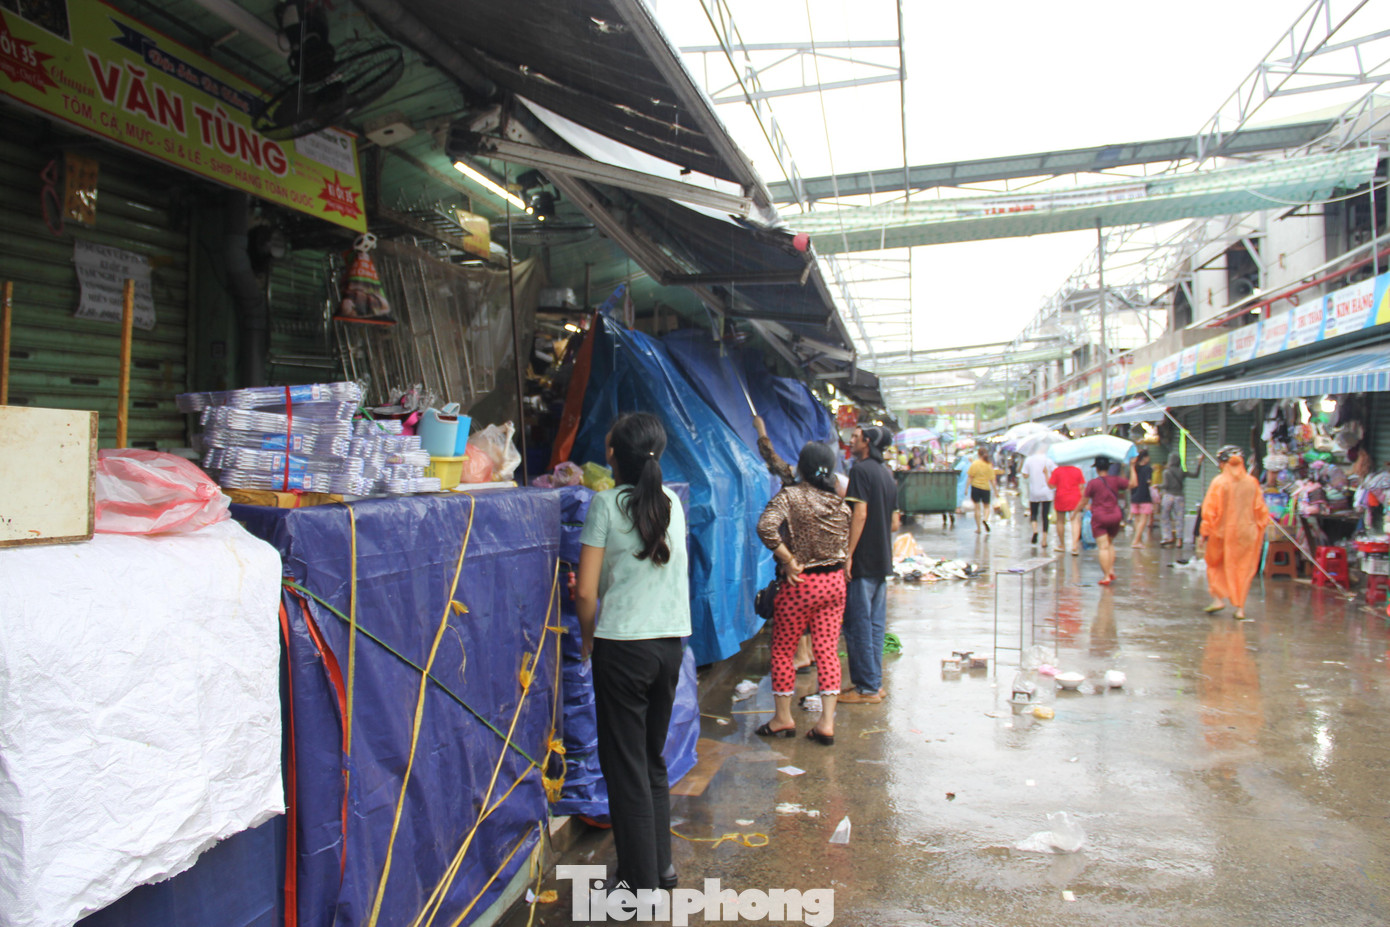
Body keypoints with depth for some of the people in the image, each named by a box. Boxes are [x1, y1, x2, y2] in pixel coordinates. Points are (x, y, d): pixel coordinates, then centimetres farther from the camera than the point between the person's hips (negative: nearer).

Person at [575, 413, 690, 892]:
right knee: (653, 759, 20)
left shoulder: (607, 503, -8)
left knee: (625, 765, 6)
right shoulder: (671, 502, 7)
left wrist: (588, 637, 8)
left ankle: (642, 881, 14)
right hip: (671, 642, 6)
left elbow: (586, 590, -10)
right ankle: (662, 865, 29)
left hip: (623, 645, -6)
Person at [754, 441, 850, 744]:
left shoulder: (790, 496, -12)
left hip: (801, 583, -5)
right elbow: (845, 544, 11)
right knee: (827, 651, 7)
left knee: (782, 651, 10)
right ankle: (826, 722, 6)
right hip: (835, 582, 5)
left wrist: (788, 560, -19)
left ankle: (783, 718, 20)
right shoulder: (840, 502, 5)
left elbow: (766, 527, -27)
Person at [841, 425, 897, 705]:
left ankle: (867, 688, 1)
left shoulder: (861, 469, -12)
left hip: (863, 560, -9)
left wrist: (848, 555, -20)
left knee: (858, 624, -3)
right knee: (875, 623, 13)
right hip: (883, 561, 9)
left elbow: (860, 514, -20)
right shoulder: (887, 474, 14)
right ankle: (874, 682, 19)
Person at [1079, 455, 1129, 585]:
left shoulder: (1093, 483, -7)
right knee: (1110, 543, 21)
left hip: (1099, 517, -4)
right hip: (1115, 516, 4)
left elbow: (1084, 501, -2)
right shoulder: (1115, 480, -1)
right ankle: (1111, 570, 10)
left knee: (1103, 546, -5)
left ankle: (1107, 576, -9)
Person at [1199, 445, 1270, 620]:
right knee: (1244, 569, 10)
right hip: (1246, 532, 3)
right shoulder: (1252, 482, 0)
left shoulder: (1219, 482, -9)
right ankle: (1240, 607, 9)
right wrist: (1260, 532, 14)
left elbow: (1210, 510, -9)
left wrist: (1205, 532, -2)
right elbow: (1261, 510, 5)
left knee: (1215, 565, 16)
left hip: (1222, 532, -2)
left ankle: (1219, 598, 3)